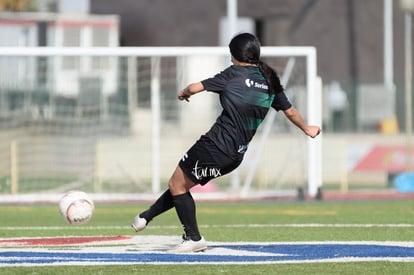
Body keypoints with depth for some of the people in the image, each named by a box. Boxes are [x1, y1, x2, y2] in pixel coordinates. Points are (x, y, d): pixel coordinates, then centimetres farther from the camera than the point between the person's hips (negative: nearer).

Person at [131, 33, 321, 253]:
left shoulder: (235, 74, -6)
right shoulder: (270, 82, 11)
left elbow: (195, 88, -5)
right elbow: (290, 112, 23)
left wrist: (184, 92, 19)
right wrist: (307, 129, 42)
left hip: (217, 144, -8)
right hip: (236, 154, 8)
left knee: (177, 184, 6)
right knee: (182, 183, 20)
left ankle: (194, 238, 7)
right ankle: (146, 217, 29)